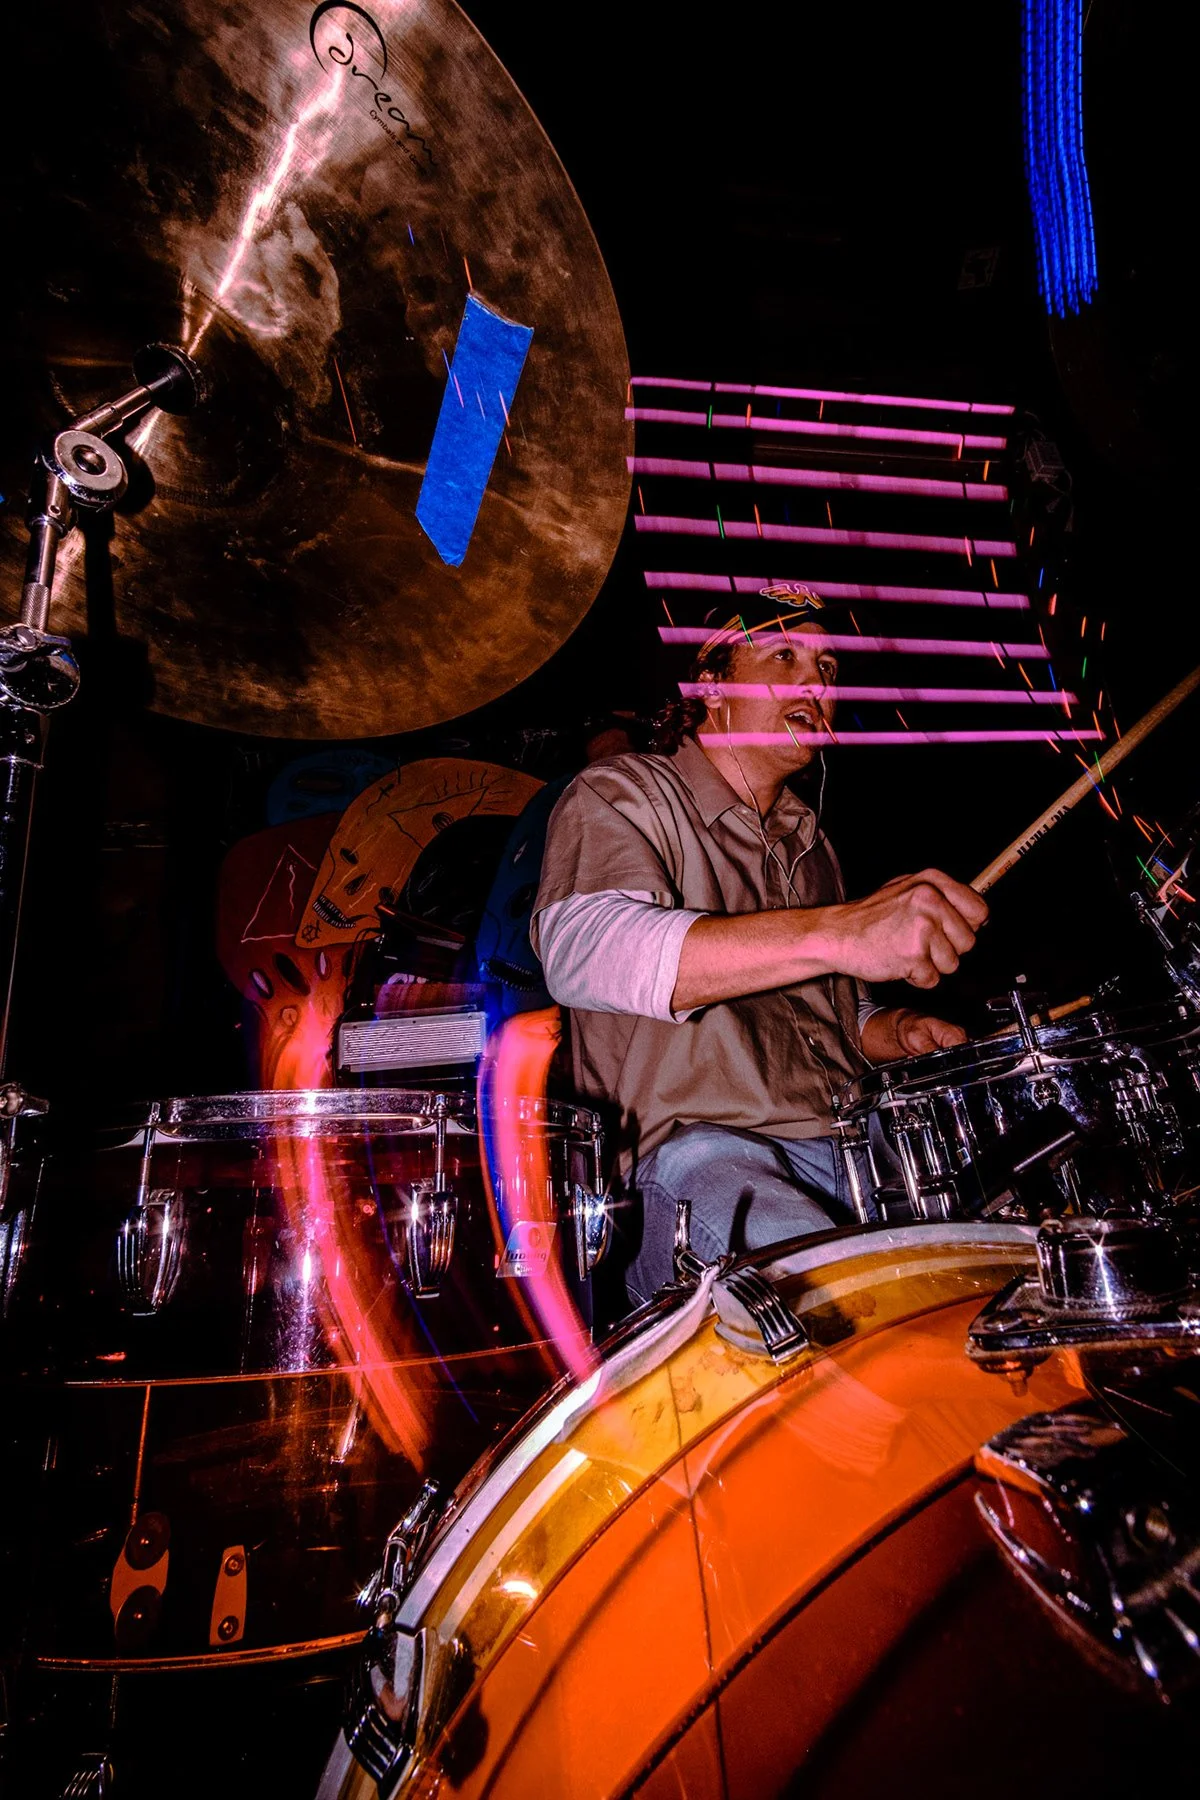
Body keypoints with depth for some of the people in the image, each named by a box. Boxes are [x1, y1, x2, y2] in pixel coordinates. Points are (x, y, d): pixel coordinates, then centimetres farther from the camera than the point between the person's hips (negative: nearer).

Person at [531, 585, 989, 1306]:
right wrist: (837, 931, -38)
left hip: (840, 1145, 8)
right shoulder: (622, 796, -3)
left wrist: (900, 1031, 4)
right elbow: (582, 950, -27)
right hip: (684, 1155, -8)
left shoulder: (808, 840, 21)